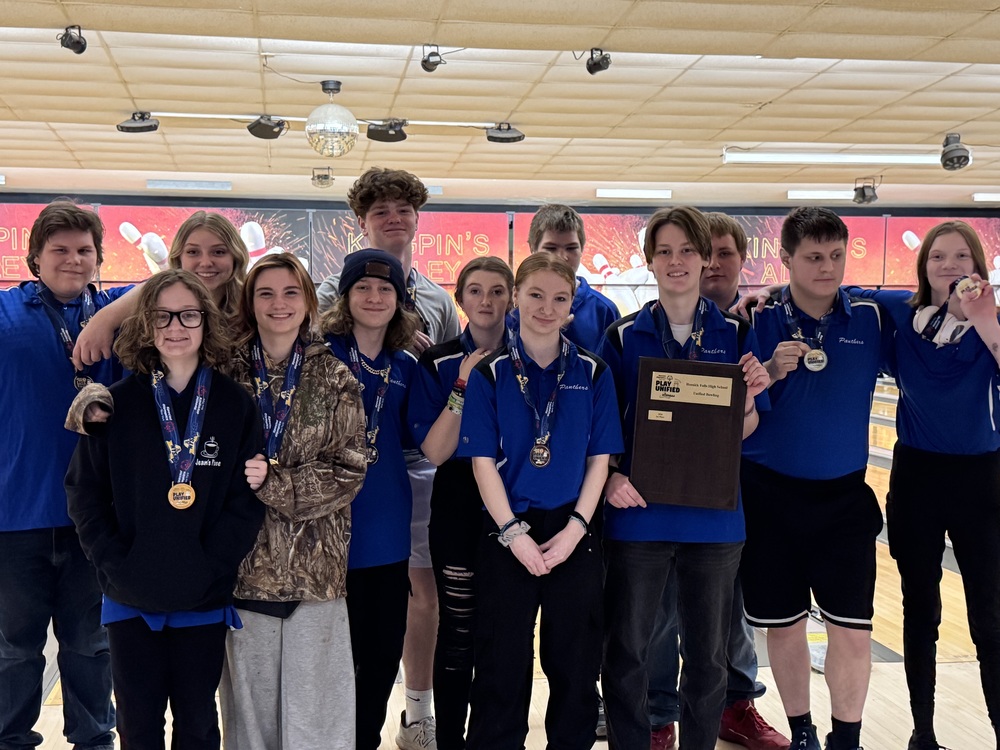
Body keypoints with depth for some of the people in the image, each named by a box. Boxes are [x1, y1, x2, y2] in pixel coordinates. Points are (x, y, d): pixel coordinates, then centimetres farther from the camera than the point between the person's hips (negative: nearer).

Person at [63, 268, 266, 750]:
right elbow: (84, 492, 0)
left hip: (203, 602, 0)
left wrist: (209, 566, -14)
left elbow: (246, 500, -5)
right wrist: (116, 565, -10)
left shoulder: (235, 405, -2)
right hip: (130, 601, 1)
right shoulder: (116, 404, -1)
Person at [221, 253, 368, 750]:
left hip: (314, 562, 0)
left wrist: (269, 483, -12)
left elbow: (349, 470, -4)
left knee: (315, 704, 5)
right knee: (249, 701, 7)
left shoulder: (335, 380, 4)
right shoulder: (227, 374, 5)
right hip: (246, 562, 1)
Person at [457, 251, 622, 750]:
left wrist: (575, 528, -8)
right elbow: (483, 461, -5)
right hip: (508, 532, -1)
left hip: (573, 533, 2)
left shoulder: (592, 373, 3)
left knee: (575, 661, 10)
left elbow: (599, 458, 2)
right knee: (502, 662, 6)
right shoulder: (490, 373, -2)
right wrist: (514, 533, -12)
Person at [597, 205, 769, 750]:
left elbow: (743, 432, 5)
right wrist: (610, 478, -16)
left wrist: (749, 397, -15)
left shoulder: (735, 334, 3)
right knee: (625, 651, 6)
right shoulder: (623, 336, 0)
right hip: (639, 512, -1)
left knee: (707, 654, 12)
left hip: (712, 515, 1)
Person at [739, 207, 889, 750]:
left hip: (844, 499, 1)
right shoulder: (760, 320, -6)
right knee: (784, 625, 11)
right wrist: (772, 370, -24)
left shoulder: (873, 318, -1)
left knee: (852, 629, 2)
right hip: (771, 496, 0)